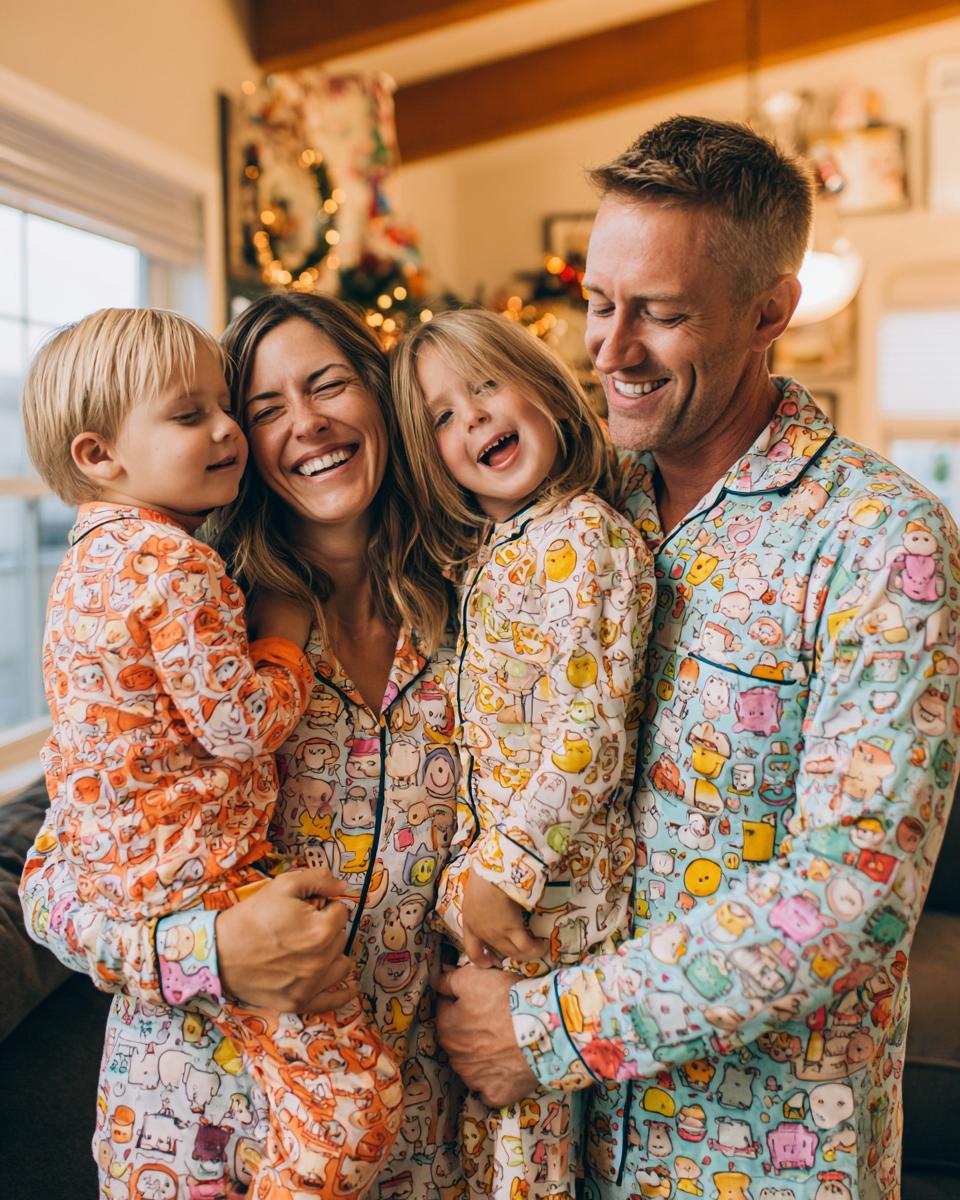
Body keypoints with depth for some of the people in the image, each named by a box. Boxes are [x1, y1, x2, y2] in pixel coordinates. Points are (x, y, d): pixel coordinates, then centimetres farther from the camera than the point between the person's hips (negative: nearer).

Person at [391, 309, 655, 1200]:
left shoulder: (583, 537, -17)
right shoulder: (483, 552, 10)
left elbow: (586, 736, -21)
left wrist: (504, 872, -18)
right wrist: (468, 875, 9)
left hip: (548, 889, -8)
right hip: (484, 875, 8)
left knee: (520, 1113, 7)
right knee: (482, 1108, 19)